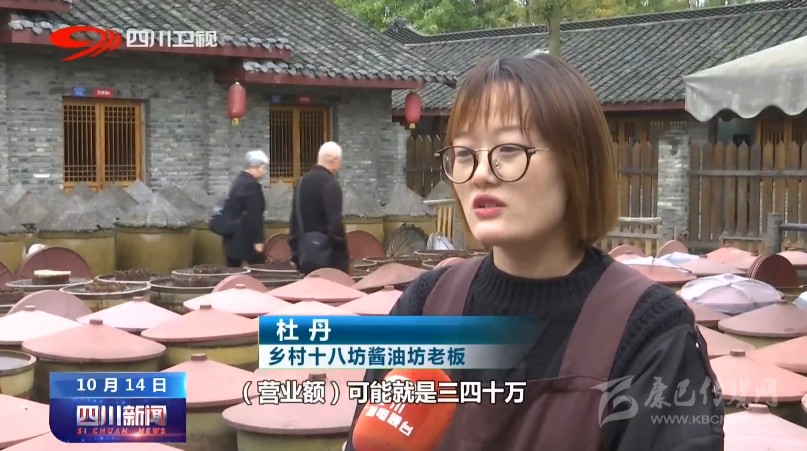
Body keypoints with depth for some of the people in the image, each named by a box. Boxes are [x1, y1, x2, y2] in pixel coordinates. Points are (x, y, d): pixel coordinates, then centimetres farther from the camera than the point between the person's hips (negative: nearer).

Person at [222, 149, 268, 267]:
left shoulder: (238, 181, 14)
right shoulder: (251, 184, -16)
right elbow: (253, 216, -20)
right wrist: (258, 240, -18)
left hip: (233, 237, 9)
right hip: (246, 239, -9)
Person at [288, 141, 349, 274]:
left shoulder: (302, 181, 11)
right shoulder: (330, 183, -13)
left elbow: (294, 219, 14)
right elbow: (335, 222, -18)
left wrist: (296, 253, 17)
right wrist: (344, 257, -12)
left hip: (306, 256, 8)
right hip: (329, 257, -8)